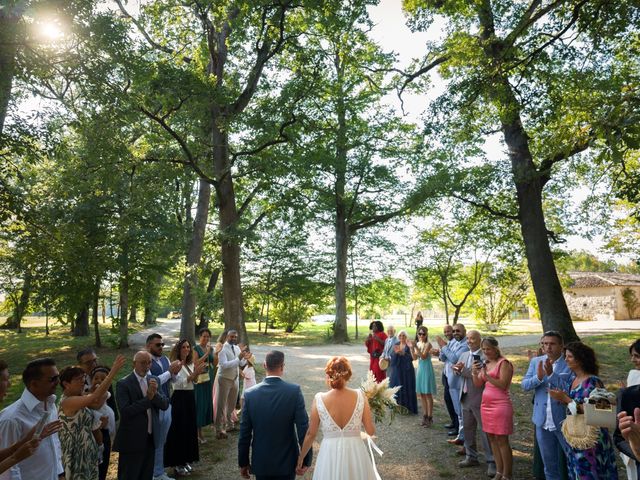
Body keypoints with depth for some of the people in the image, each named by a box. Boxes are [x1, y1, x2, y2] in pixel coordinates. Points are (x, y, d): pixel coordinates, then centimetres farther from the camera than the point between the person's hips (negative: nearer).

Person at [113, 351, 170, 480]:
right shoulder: (123, 384, -13)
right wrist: (148, 397, -24)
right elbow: (125, 411, -23)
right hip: (132, 439, -5)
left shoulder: (155, 380, 3)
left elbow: (165, 405, -3)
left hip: (151, 438, 6)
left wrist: (155, 393, -20)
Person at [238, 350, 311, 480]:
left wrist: (243, 462, 7)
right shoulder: (294, 391, -17)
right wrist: (306, 459, -4)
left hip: (260, 463, 1)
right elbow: (303, 428, -15)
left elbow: (245, 433, -5)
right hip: (286, 462, -1)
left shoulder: (250, 393, -12)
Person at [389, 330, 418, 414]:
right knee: (397, 387, 8)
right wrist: (396, 352, -23)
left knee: (406, 388, -2)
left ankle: (407, 407, 8)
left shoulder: (409, 346, -7)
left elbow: (411, 357, -17)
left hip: (407, 369, -5)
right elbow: (392, 356, -1)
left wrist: (402, 353, -29)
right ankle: (397, 406, 21)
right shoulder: (396, 345, 8)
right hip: (397, 369, 5)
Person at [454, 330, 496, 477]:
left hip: (478, 399, -7)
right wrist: (458, 370, -13)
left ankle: (491, 462, 14)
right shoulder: (464, 355, 9)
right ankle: (471, 457, 32)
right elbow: (460, 373, 9)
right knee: (467, 429, 17)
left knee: (484, 430, 2)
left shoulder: (485, 357, -15)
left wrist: (463, 370, -24)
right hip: (465, 397, 7)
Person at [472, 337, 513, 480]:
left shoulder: (504, 363, -10)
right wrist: (474, 373, -8)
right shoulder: (485, 363, 11)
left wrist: (487, 376, -26)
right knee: (492, 439, 12)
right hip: (486, 404, 7)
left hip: (500, 405, -7)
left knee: (502, 440, -2)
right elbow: (478, 384, 10)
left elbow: (503, 385, -18)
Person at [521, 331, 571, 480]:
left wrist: (551, 374, -31)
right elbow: (524, 385, -4)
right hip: (542, 421, 4)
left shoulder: (569, 364, -10)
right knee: (549, 464, 18)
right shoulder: (535, 361, 2)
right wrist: (538, 377, -22)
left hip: (564, 421, -4)